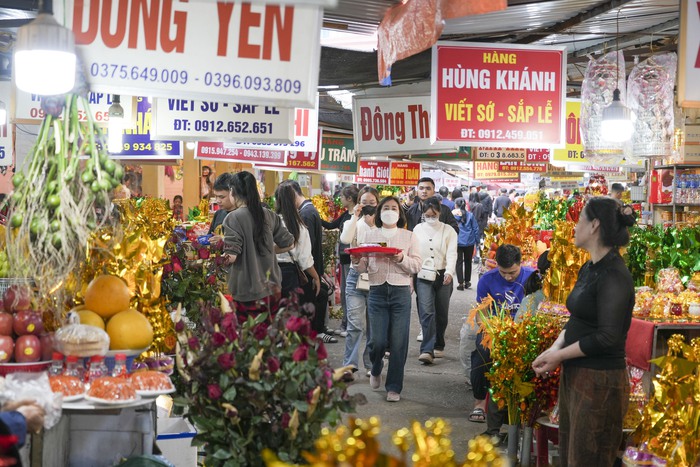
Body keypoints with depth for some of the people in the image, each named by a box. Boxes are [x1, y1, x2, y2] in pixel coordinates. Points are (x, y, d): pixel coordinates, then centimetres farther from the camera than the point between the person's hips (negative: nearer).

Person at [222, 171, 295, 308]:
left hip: (247, 290, -6)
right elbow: (288, 244, 10)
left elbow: (231, 257, -19)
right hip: (272, 286, 6)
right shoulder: (269, 215, 4)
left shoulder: (233, 218, -14)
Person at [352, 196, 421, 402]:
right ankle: (376, 370, 28)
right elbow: (363, 267, 9)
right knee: (377, 340, -5)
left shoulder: (409, 236, 9)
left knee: (398, 342, -3)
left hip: (401, 292, 0)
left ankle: (394, 387, 10)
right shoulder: (370, 235, 12)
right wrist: (357, 261, -12)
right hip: (377, 291, 1)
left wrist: (401, 259, -17)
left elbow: (416, 266, 1)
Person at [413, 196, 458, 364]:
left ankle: (438, 346, 25)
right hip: (423, 276, 0)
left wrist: (449, 272, -24)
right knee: (427, 313, -13)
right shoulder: (418, 229, 7)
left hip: (443, 276, 0)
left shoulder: (448, 230, 3)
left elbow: (452, 254, -7)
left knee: (441, 314, 8)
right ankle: (427, 350, -19)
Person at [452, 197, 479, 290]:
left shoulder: (452, 215, -9)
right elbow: (476, 228, 0)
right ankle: (467, 282, 22)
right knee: (468, 261, 16)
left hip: (457, 242, -2)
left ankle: (461, 283, -4)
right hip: (469, 242, 2)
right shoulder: (470, 215, -2)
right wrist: (476, 240, 7)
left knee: (459, 262, 3)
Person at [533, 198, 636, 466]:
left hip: (599, 382, -9)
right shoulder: (589, 269, 11)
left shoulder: (614, 275, -18)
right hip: (574, 375, 9)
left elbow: (607, 337, -22)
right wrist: (555, 348, -2)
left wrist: (559, 356, -13)